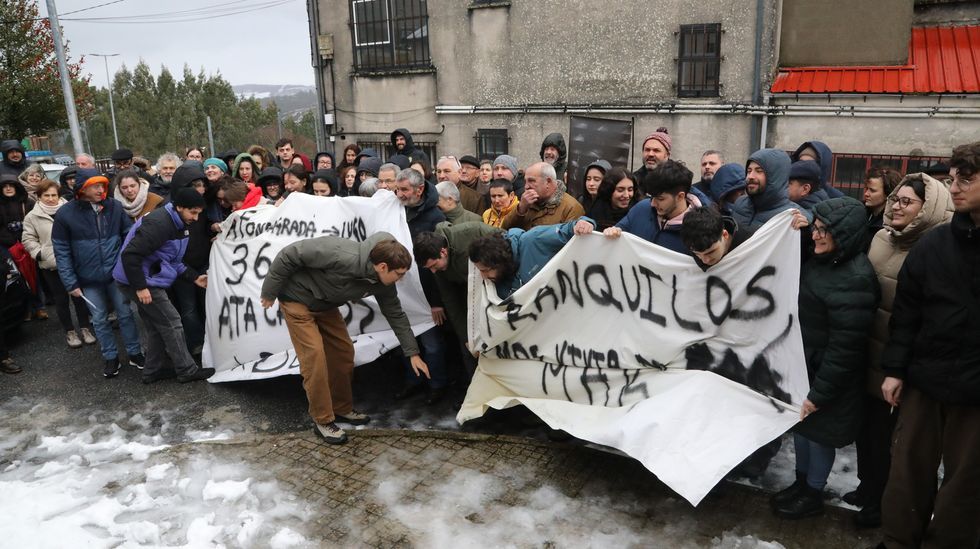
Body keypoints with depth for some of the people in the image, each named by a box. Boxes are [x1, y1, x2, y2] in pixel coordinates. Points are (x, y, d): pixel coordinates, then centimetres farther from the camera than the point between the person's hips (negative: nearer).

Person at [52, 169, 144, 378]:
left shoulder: (114, 207, -4)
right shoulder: (66, 214, -7)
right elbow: (61, 251, -4)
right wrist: (71, 282, -7)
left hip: (117, 273, 0)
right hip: (89, 279, 0)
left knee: (126, 314, 10)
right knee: (100, 319, 12)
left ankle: (134, 352, 25)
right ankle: (111, 357, 26)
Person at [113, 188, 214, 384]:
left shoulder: (175, 223, 9)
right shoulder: (159, 224, -24)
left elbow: (171, 260, 16)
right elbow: (130, 254, -28)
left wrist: (195, 277, 7)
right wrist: (140, 287, -25)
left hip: (149, 281, 10)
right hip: (139, 282, -10)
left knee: (156, 327, 15)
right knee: (171, 323, -3)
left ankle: (154, 370, 26)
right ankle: (187, 370, 6)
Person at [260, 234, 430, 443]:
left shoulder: (382, 283, -15)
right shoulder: (340, 255, -39)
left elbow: (395, 314, 0)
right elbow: (290, 254, -29)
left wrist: (413, 353, 2)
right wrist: (270, 292, -18)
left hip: (326, 306, 7)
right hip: (298, 300, -7)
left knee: (344, 353, 6)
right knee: (314, 355, -14)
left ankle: (342, 409, 25)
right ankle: (323, 421, -1)